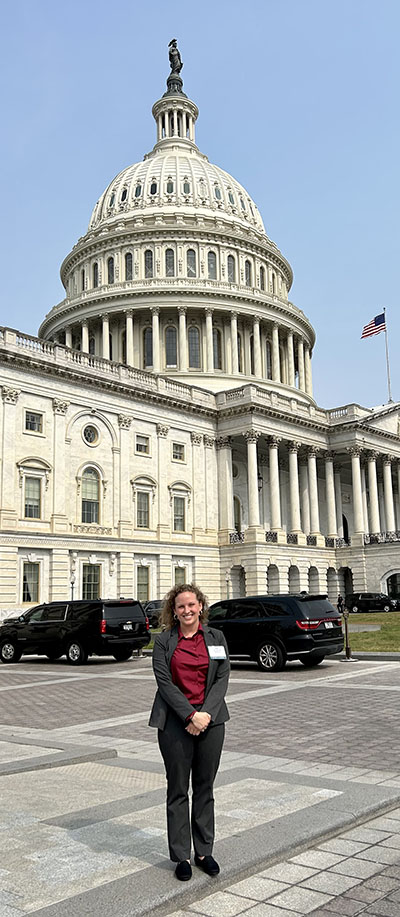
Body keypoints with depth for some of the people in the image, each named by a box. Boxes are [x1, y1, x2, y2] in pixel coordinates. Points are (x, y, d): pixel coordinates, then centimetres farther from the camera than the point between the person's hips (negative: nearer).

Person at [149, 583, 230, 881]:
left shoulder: (216, 638, 6)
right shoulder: (163, 641, -1)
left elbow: (222, 678, 1)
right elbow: (165, 682, -7)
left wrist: (206, 713, -12)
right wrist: (190, 716, -15)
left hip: (211, 720, 2)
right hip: (175, 722, -2)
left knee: (205, 788, 11)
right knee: (178, 791, 6)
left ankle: (204, 851, 24)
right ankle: (181, 856, 18)